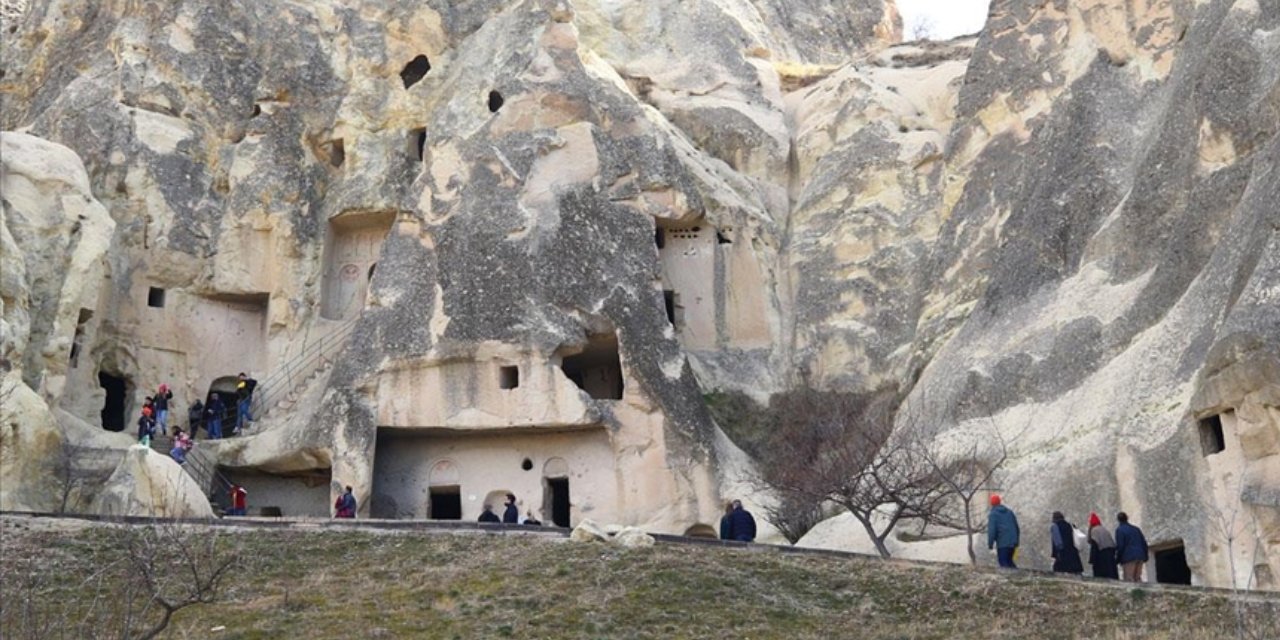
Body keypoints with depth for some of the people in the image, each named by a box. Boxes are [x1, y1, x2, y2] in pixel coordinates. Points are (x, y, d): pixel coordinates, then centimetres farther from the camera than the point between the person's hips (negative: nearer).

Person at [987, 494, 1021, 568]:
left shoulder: (992, 514, -4)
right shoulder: (1009, 512, 14)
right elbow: (1016, 527, 17)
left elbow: (991, 530, -12)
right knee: (1009, 561, 19)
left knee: (1004, 563, 1)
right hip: (1012, 542, 6)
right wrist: (1016, 541, 22)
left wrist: (990, 544, -7)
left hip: (1002, 543, -6)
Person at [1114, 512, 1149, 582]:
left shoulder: (1119, 530, -2)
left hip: (1129, 557, -7)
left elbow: (1120, 546, -8)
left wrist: (1118, 560, -2)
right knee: (1137, 578, 10)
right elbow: (1144, 543, 15)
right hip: (1140, 557, 7)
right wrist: (1145, 557, 18)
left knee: (1129, 579, -7)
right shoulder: (1136, 529, 18)